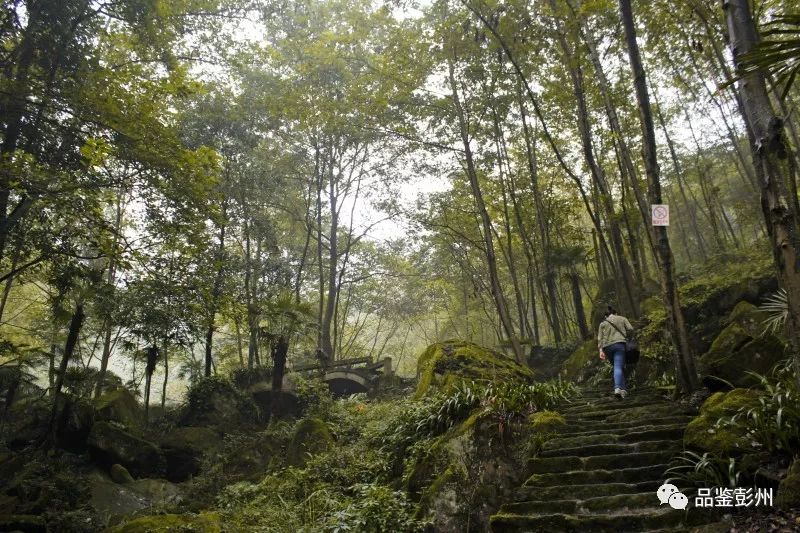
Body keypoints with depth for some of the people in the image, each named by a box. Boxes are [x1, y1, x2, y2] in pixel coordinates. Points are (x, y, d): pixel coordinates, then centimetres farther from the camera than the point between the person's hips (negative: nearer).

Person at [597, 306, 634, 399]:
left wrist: (601, 350, 2)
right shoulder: (622, 319, 18)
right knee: (618, 367, -12)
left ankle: (622, 389, 15)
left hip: (607, 346, 3)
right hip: (619, 344, -3)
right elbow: (630, 329, 4)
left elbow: (600, 338, 8)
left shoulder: (603, 323, 20)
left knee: (618, 367, 17)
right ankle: (617, 388, -30)